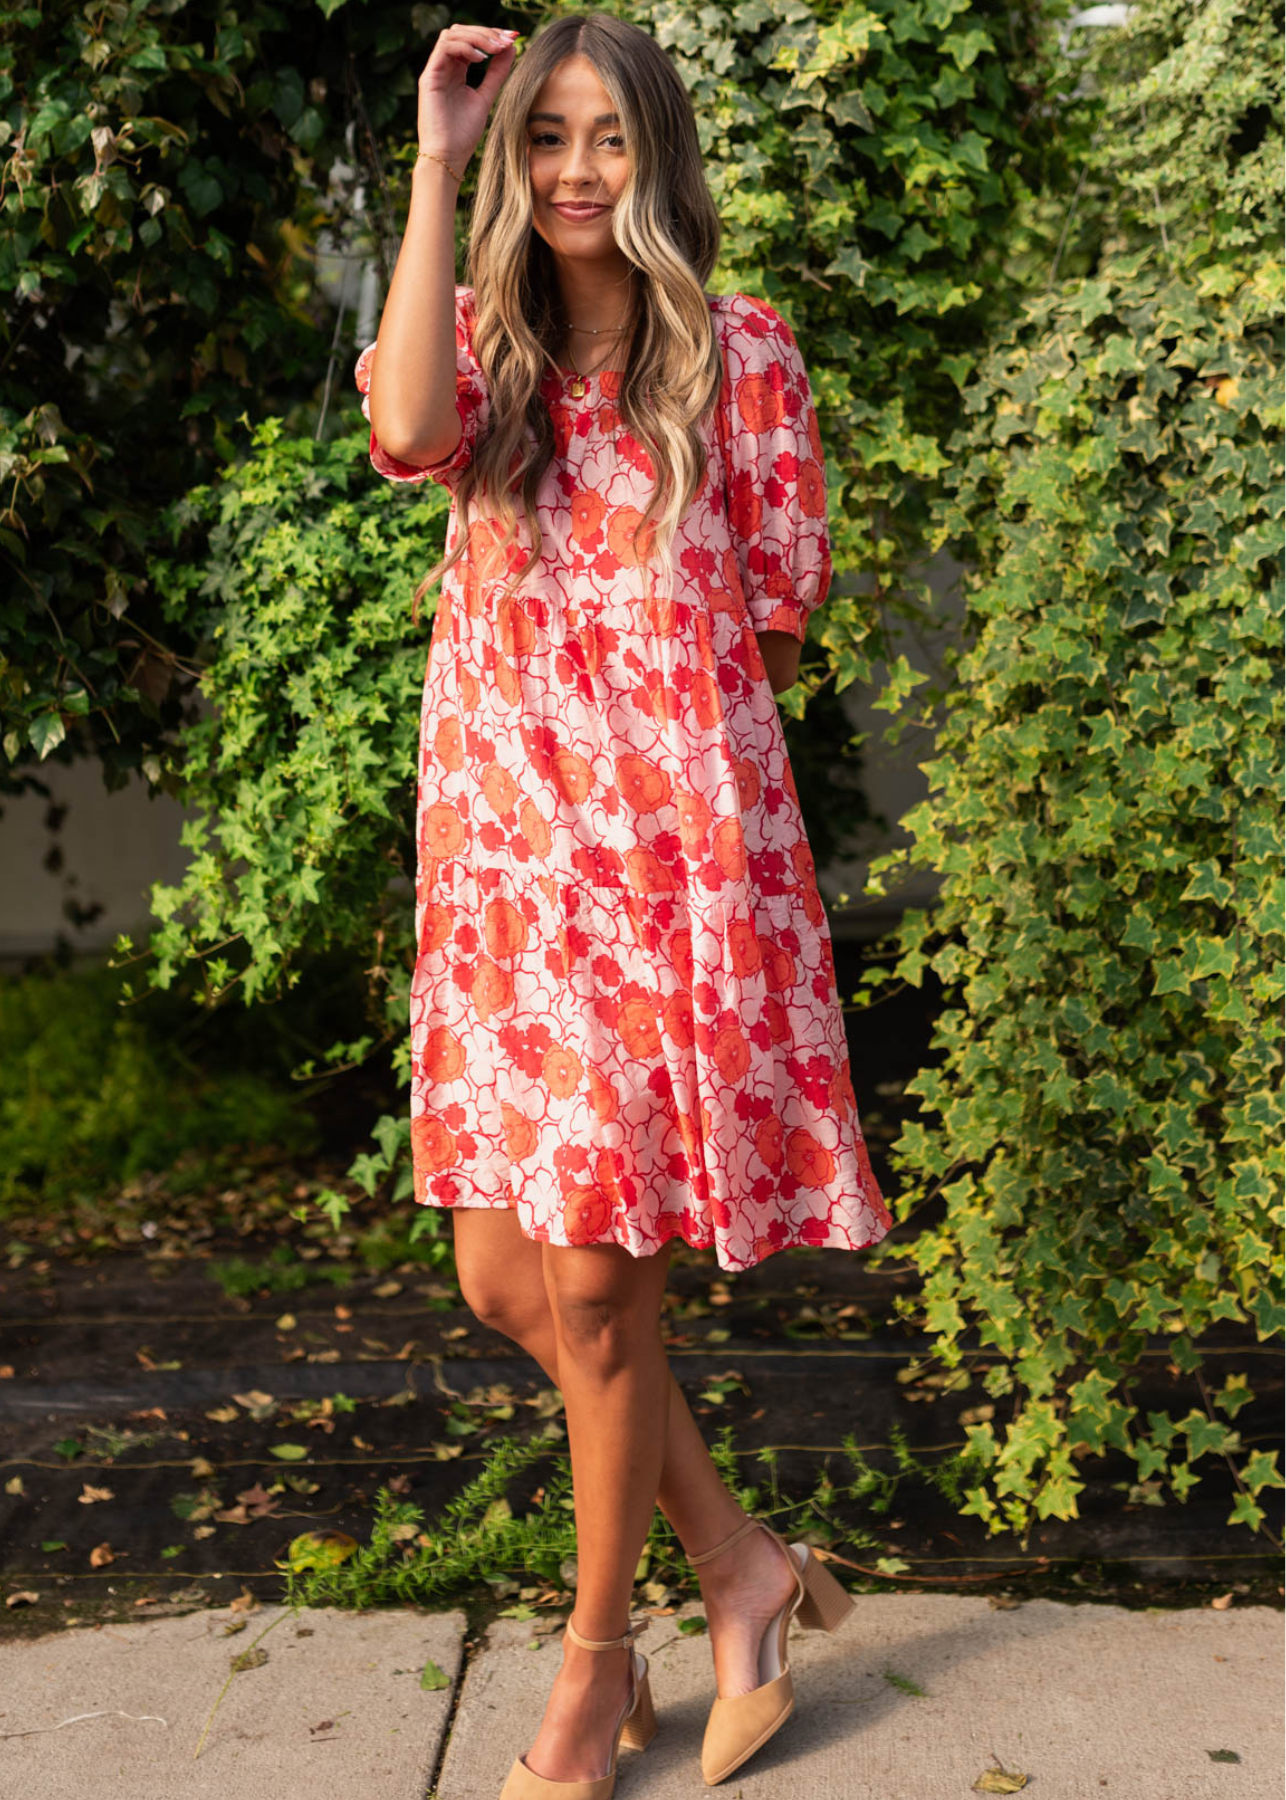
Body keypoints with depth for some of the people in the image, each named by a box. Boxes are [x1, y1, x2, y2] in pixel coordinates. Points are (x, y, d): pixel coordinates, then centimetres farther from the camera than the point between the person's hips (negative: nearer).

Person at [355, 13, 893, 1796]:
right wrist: (437, 162, -10)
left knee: (594, 1284, 0)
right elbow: (411, 437, -14)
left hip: (671, 852, -4)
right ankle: (743, 1567, 28)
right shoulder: (480, 338, 11)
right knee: (501, 1277, 6)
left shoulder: (741, 350, 2)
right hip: (504, 848, 5)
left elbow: (776, 618, 5)